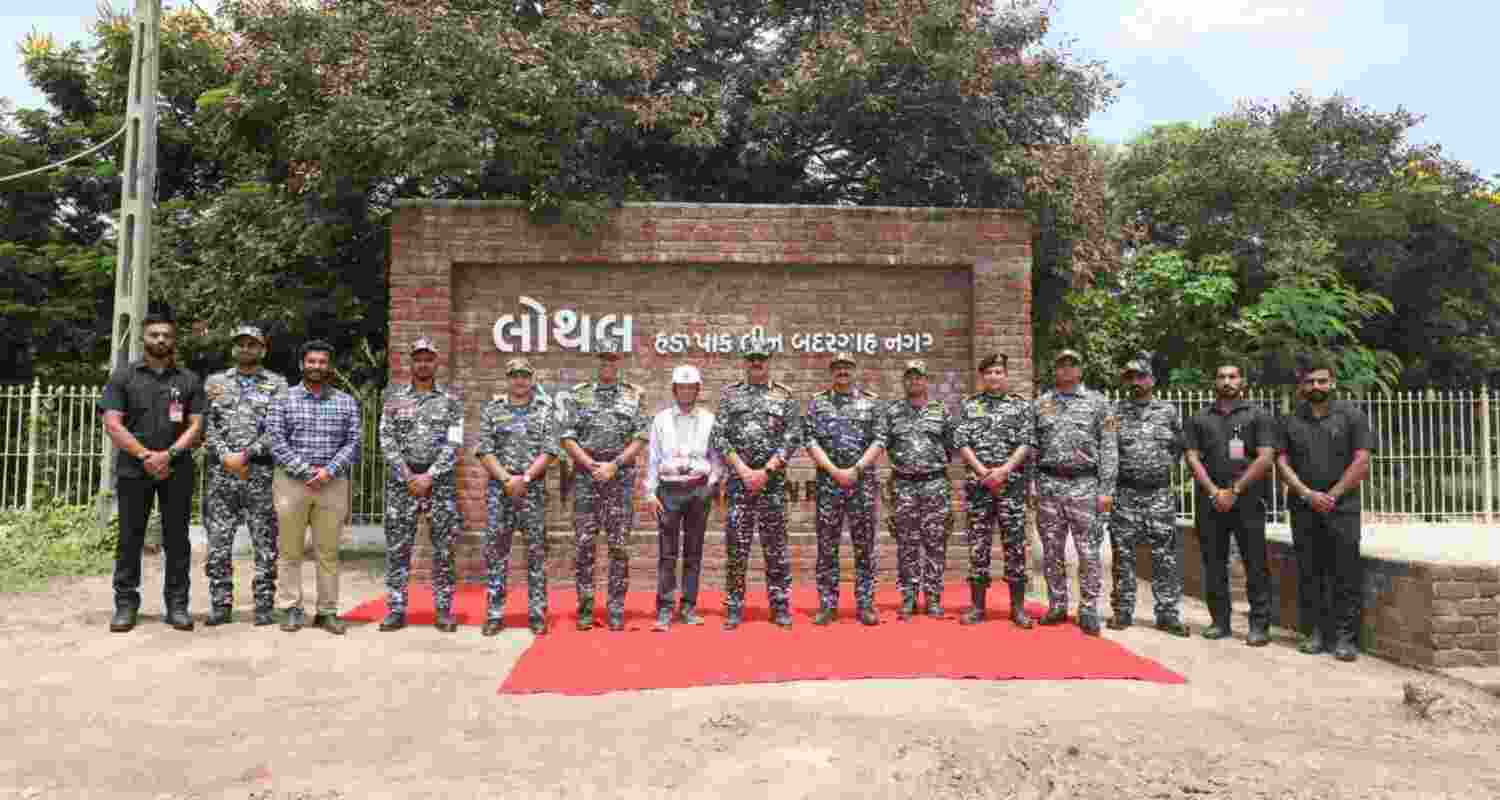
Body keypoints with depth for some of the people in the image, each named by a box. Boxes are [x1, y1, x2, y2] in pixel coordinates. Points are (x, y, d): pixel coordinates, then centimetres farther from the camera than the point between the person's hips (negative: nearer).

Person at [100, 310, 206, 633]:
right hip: (133, 469, 0)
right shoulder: (123, 376, 6)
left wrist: (168, 455, -12)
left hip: (177, 470, 0)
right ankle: (126, 604, 12)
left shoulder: (189, 379, 9)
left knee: (177, 539, 2)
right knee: (129, 539, 4)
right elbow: (112, 424, -2)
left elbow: (196, 425, 2)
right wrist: (146, 455, -12)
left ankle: (177, 605, 7)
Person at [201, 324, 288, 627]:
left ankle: (264, 606, 7)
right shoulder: (215, 381, 13)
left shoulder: (277, 384, 6)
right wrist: (225, 456, -10)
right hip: (221, 471, 2)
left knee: (265, 543, 0)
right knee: (218, 542, 3)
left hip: (262, 472, -2)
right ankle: (221, 605, 13)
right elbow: (207, 425, 4)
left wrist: (246, 454, -13)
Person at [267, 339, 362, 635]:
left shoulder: (346, 402, 9)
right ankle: (292, 610, 13)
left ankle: (327, 611, 12)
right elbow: (277, 442, -3)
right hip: (291, 481, -1)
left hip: (333, 483, 1)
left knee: (328, 552, 5)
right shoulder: (285, 399, 6)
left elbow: (353, 442, 2)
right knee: (290, 550, 4)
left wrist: (329, 470, -12)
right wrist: (306, 471, -13)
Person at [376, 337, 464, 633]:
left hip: (440, 482, -1)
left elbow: (453, 444, -3)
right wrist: (407, 475, -10)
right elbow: (386, 441, 1)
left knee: (443, 550, 1)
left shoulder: (451, 401, 5)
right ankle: (396, 610, 12)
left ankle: (444, 611, 9)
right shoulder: (394, 397, 8)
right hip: (401, 481, 1)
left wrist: (429, 476, -13)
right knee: (397, 549, 3)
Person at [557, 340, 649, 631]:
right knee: (584, 544, 1)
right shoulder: (577, 395, 6)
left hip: (621, 477, 0)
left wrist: (614, 464, -11)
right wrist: (592, 465, -11)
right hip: (586, 475, 0)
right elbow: (566, 437, 1)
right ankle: (585, 608, 11)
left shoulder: (634, 395, 6)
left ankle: (616, 610, 8)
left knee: (619, 545, 1)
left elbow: (640, 438, 0)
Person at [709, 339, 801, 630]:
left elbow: (792, 438, -2)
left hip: (773, 480, 0)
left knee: (776, 546, 4)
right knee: (735, 546, 3)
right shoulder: (730, 394, 7)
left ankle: (780, 606, 13)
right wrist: (743, 470, -10)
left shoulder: (785, 396, 5)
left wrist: (766, 471, -11)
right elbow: (718, 437, 0)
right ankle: (734, 607, 12)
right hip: (738, 480, 1)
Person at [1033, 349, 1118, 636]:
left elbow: (1108, 448, -1)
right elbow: (1031, 446, 11)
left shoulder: (1098, 402, 3)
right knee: (1052, 552, 8)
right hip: (1048, 484, 2)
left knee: (1089, 552, 0)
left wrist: (1106, 489, -8)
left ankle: (1088, 610, 9)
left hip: (1085, 485, -2)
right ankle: (1057, 606, 18)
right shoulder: (1040, 403, 10)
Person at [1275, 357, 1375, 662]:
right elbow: (1282, 463, 3)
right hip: (1303, 509, 2)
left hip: (1343, 507, -2)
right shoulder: (1290, 422, 9)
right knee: (1309, 573, 5)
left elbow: (1361, 461, -4)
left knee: (1346, 573, -2)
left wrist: (1332, 495, -9)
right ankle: (1316, 632, 12)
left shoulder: (1351, 416, 2)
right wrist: (1308, 494, -9)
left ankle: (1345, 636, 3)